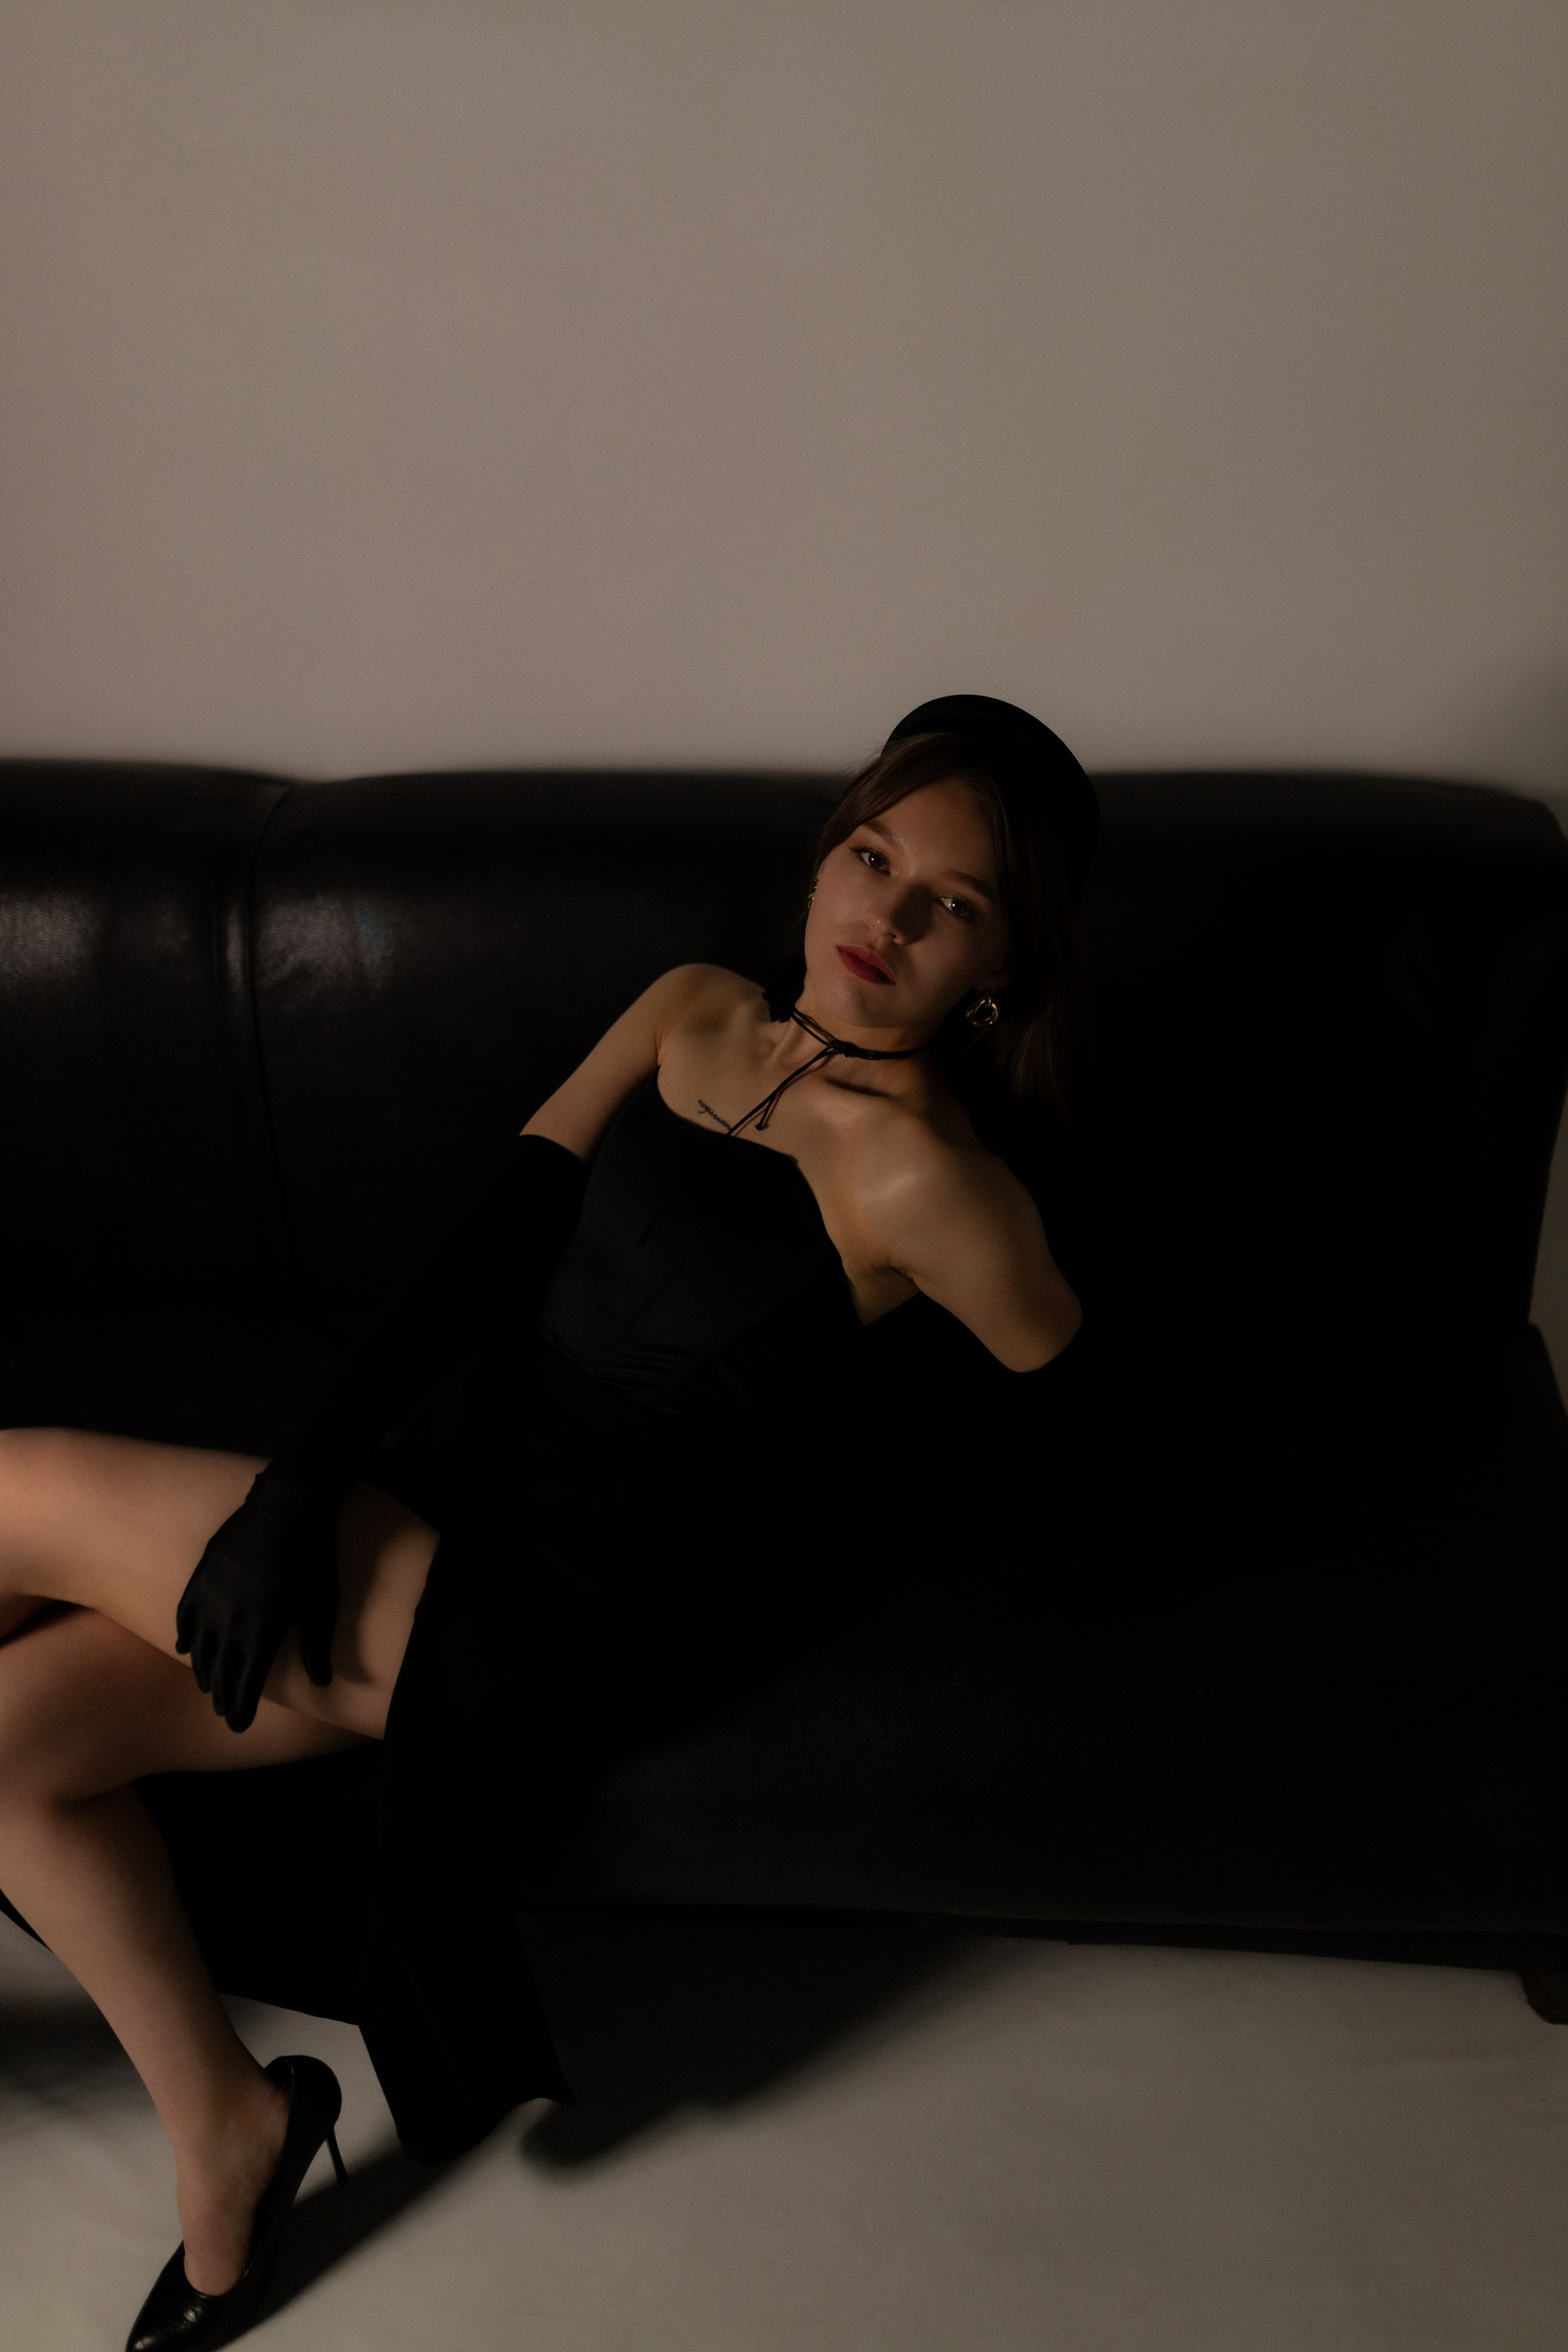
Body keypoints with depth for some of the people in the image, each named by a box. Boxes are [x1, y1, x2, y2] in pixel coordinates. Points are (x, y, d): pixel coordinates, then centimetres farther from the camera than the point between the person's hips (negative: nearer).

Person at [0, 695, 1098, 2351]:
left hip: (570, 1629, -7)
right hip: (482, 1530, 8)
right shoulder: (696, 1014, 3)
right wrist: (303, 1476, -10)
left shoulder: (918, 1172, -19)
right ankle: (223, 2118, 22)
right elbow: (489, 1249, -1)